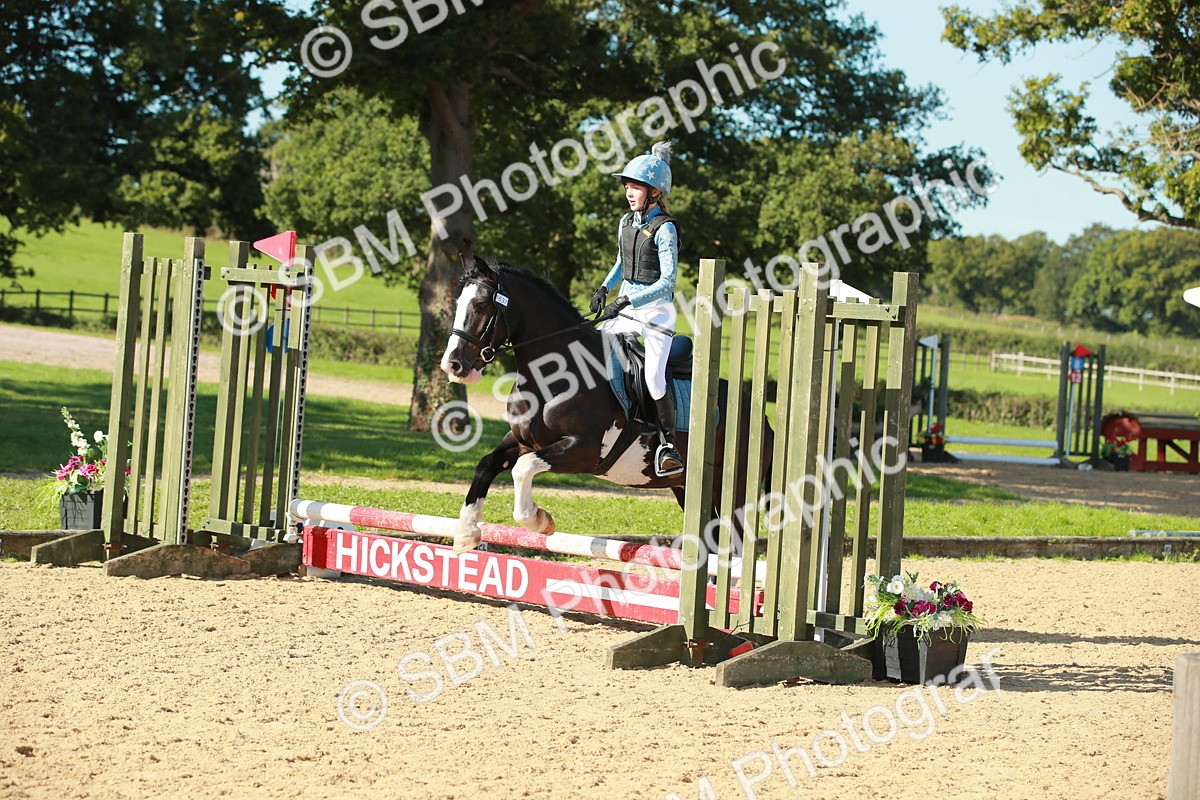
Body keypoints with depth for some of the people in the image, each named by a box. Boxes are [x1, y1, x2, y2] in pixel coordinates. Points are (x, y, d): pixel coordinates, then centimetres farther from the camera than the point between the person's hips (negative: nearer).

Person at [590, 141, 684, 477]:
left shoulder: (664, 229, -14)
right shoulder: (626, 222, 7)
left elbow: (667, 281, -18)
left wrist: (627, 301, -22)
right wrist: (605, 288, 7)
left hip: (656, 308, -7)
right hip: (625, 307, 7)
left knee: (654, 378, -18)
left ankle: (667, 443, -4)